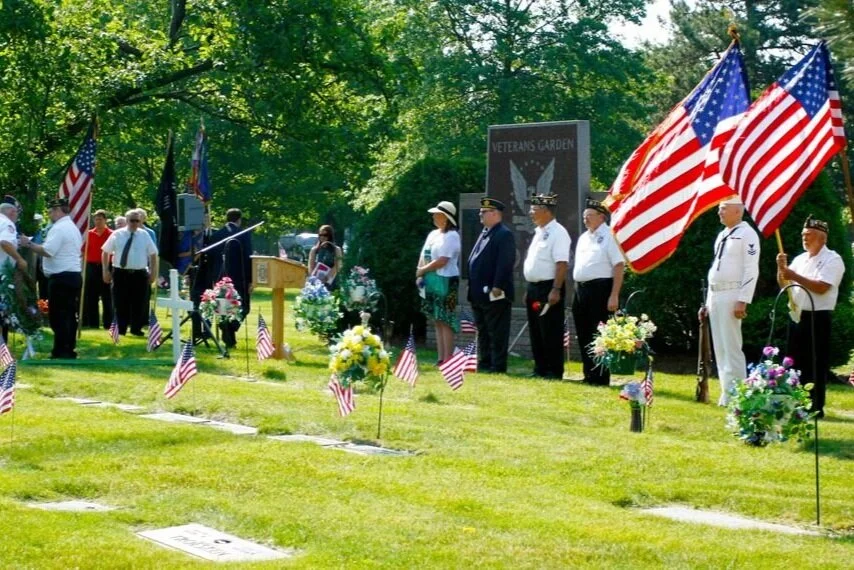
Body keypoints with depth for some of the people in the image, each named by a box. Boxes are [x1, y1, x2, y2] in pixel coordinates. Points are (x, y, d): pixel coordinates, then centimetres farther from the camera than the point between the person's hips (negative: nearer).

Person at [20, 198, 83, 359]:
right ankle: (69, 350, 14)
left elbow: (48, 251, -22)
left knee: (58, 315, -7)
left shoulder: (59, 228, -13)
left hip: (61, 278, -10)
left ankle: (60, 352, -8)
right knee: (69, 314, 11)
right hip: (74, 275, 10)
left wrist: (29, 244, -12)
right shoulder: (73, 228, 20)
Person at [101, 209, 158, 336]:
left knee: (138, 303, 4)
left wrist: (153, 272, 3)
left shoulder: (144, 235, 6)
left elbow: (153, 254, 9)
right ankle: (120, 330, 8)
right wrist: (105, 271, 1)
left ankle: (136, 329, 15)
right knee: (120, 303, 0)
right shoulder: (117, 235, 2)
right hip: (120, 273, -1)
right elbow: (105, 252, 7)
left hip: (140, 274, 1)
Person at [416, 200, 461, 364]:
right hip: (431, 282, 8)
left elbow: (441, 261, -17)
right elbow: (423, 256, 16)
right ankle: (441, 358, 11)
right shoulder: (433, 234, 16)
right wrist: (419, 275, 0)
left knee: (446, 322, -7)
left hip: (445, 282, -8)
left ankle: (447, 360, -7)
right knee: (438, 321, 9)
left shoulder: (451, 236, -9)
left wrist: (422, 270, -7)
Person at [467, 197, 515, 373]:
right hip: (480, 293, 10)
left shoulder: (504, 234, -11)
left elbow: (505, 263, -19)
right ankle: (484, 365, 20)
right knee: (482, 332, 14)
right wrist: (473, 288, 17)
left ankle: (497, 367, -3)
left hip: (494, 294, -10)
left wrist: (497, 287, -23)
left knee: (497, 333, -5)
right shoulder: (485, 233, 19)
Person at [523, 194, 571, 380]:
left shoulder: (558, 233, -13)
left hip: (548, 288, -10)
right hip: (534, 288, 10)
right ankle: (540, 369, 20)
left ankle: (554, 372, 0)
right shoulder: (539, 232, 16)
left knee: (551, 333, -5)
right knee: (536, 333, 13)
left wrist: (556, 290, -26)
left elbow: (562, 263, -20)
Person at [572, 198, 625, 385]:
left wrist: (614, 296, -19)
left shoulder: (608, 236, -8)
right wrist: (577, 291, 14)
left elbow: (619, 266, -13)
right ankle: (589, 375, 19)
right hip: (581, 290, 8)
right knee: (583, 335, 11)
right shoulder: (583, 238, 17)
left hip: (600, 289, -8)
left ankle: (600, 377, 1)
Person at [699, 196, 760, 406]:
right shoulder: (722, 235, 19)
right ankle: (726, 393, 13)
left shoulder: (746, 234, -7)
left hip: (731, 296, -9)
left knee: (731, 347, -9)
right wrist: (708, 302, 19)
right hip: (715, 296, 9)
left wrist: (742, 301, -20)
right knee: (720, 347, 9)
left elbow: (751, 270, -14)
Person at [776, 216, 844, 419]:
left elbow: (821, 287, -20)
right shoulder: (800, 259, 15)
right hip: (797, 316, 7)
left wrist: (794, 276, -18)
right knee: (795, 363, 11)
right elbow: (783, 284, 13)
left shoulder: (832, 260, -8)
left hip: (818, 318, -7)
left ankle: (816, 408, 2)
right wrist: (782, 269, -5)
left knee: (816, 365, -3)